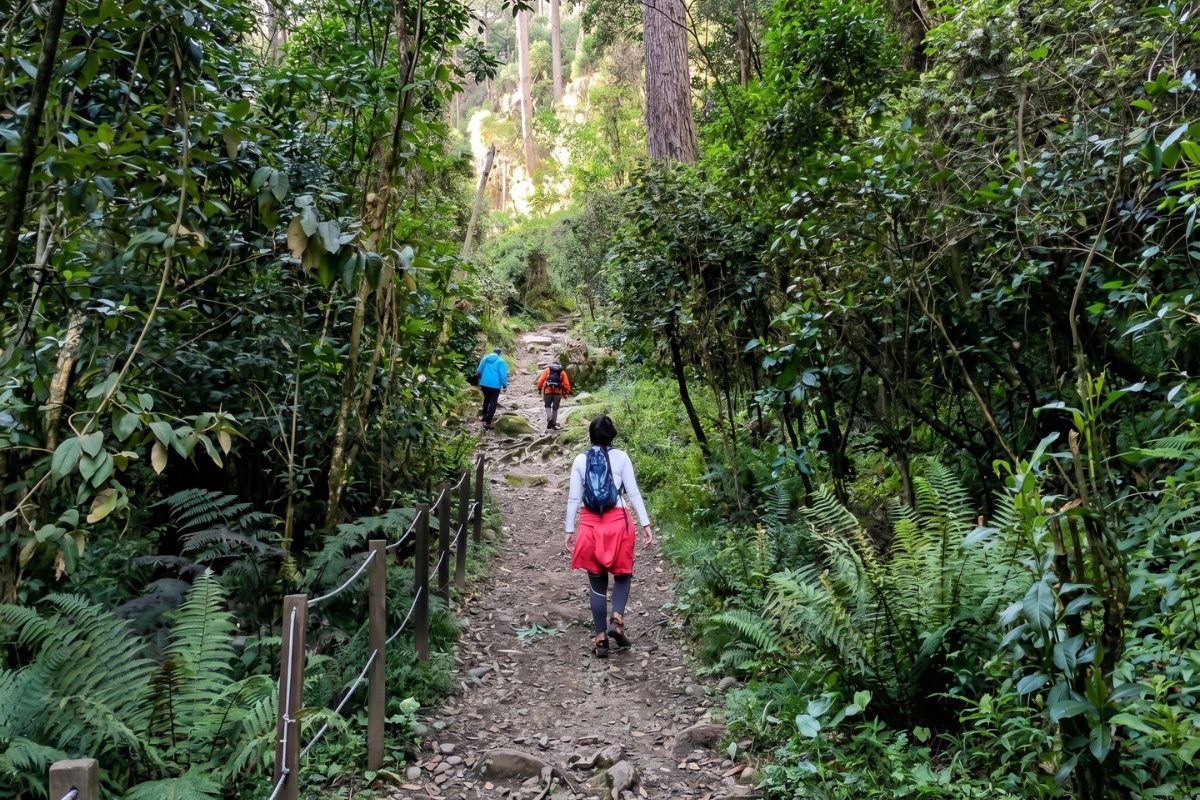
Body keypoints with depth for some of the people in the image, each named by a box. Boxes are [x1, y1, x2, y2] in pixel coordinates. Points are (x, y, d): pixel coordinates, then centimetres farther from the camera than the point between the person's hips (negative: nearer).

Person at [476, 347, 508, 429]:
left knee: (486, 399, 25)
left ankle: (485, 417, 30)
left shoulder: (485, 358, 8)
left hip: (484, 383, 5)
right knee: (493, 402, -3)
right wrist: (505, 385, -4)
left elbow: (479, 371, 10)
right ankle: (488, 422, -11)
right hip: (495, 384, -5)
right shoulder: (500, 361, -4)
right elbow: (503, 374, -10)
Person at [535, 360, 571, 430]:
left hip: (548, 391, -1)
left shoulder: (547, 370, 10)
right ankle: (553, 424, 13)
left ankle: (549, 418, -9)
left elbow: (541, 380, -2)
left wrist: (539, 389, 4)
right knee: (555, 408, 12)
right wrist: (566, 393, 9)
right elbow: (566, 383, 3)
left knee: (548, 406, 16)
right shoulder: (562, 372, 12)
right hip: (558, 392, 1)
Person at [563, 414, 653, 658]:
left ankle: (600, 639, 10)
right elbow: (633, 493, -5)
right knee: (622, 574, 18)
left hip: (590, 524, 1)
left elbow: (573, 498, 2)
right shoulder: (620, 457, -2)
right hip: (618, 522, -1)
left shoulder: (580, 460, 2)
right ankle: (617, 620, -4)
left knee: (597, 583, 9)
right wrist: (645, 524, -3)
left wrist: (569, 531, 7)